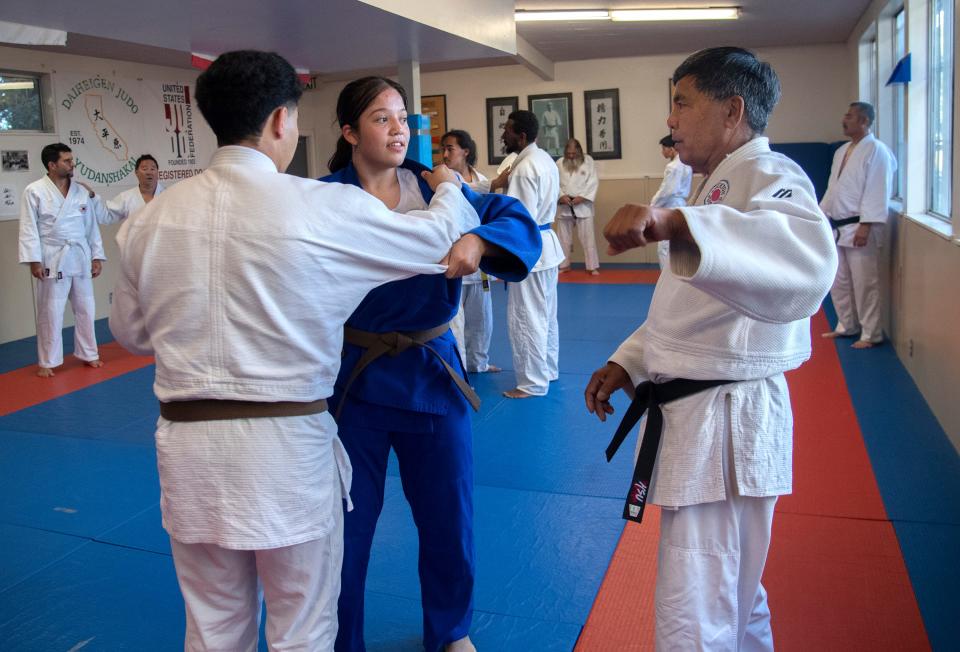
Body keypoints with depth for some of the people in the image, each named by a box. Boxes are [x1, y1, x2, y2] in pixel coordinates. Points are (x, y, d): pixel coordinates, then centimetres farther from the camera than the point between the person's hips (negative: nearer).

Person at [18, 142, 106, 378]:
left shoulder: (81, 191, 7)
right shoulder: (35, 191, -6)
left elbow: (92, 226, 10)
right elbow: (29, 229, -7)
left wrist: (97, 256, 7)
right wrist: (34, 260, -13)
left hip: (80, 257, 4)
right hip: (52, 259, -4)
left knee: (85, 308, 11)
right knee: (50, 312, 2)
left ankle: (88, 354, 25)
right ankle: (48, 362, 14)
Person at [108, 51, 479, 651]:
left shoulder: (151, 217, -1)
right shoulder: (323, 207, -14)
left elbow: (131, 332, 13)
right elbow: (437, 239, 1)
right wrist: (449, 188, 23)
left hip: (188, 449, 4)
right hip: (286, 449, -4)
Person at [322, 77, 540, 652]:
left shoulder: (436, 188, 0)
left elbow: (517, 222, -12)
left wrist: (475, 242, -31)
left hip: (431, 372, 3)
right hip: (354, 380, -2)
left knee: (448, 518, 16)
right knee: (347, 524, 11)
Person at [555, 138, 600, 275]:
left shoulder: (588, 161, -2)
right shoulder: (559, 163, 3)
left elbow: (593, 182, -6)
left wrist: (582, 197, -16)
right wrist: (561, 196, -15)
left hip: (583, 206, -2)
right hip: (564, 206, 2)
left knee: (587, 237, -3)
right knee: (563, 237, 10)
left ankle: (593, 266, 4)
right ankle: (564, 265, 23)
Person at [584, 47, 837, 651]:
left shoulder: (769, 175, -16)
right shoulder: (722, 182, 18)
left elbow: (805, 262, -41)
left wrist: (676, 224, -52)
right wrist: (627, 363, 11)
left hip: (725, 421, -10)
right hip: (697, 414, 10)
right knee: (733, 591, 27)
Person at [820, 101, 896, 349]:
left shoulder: (877, 151, -11)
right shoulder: (842, 151, 15)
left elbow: (877, 193, -17)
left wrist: (865, 226, -22)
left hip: (858, 228, -8)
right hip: (836, 227, 8)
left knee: (864, 283, -4)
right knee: (839, 281, 14)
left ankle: (871, 334, 6)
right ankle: (847, 326, 27)